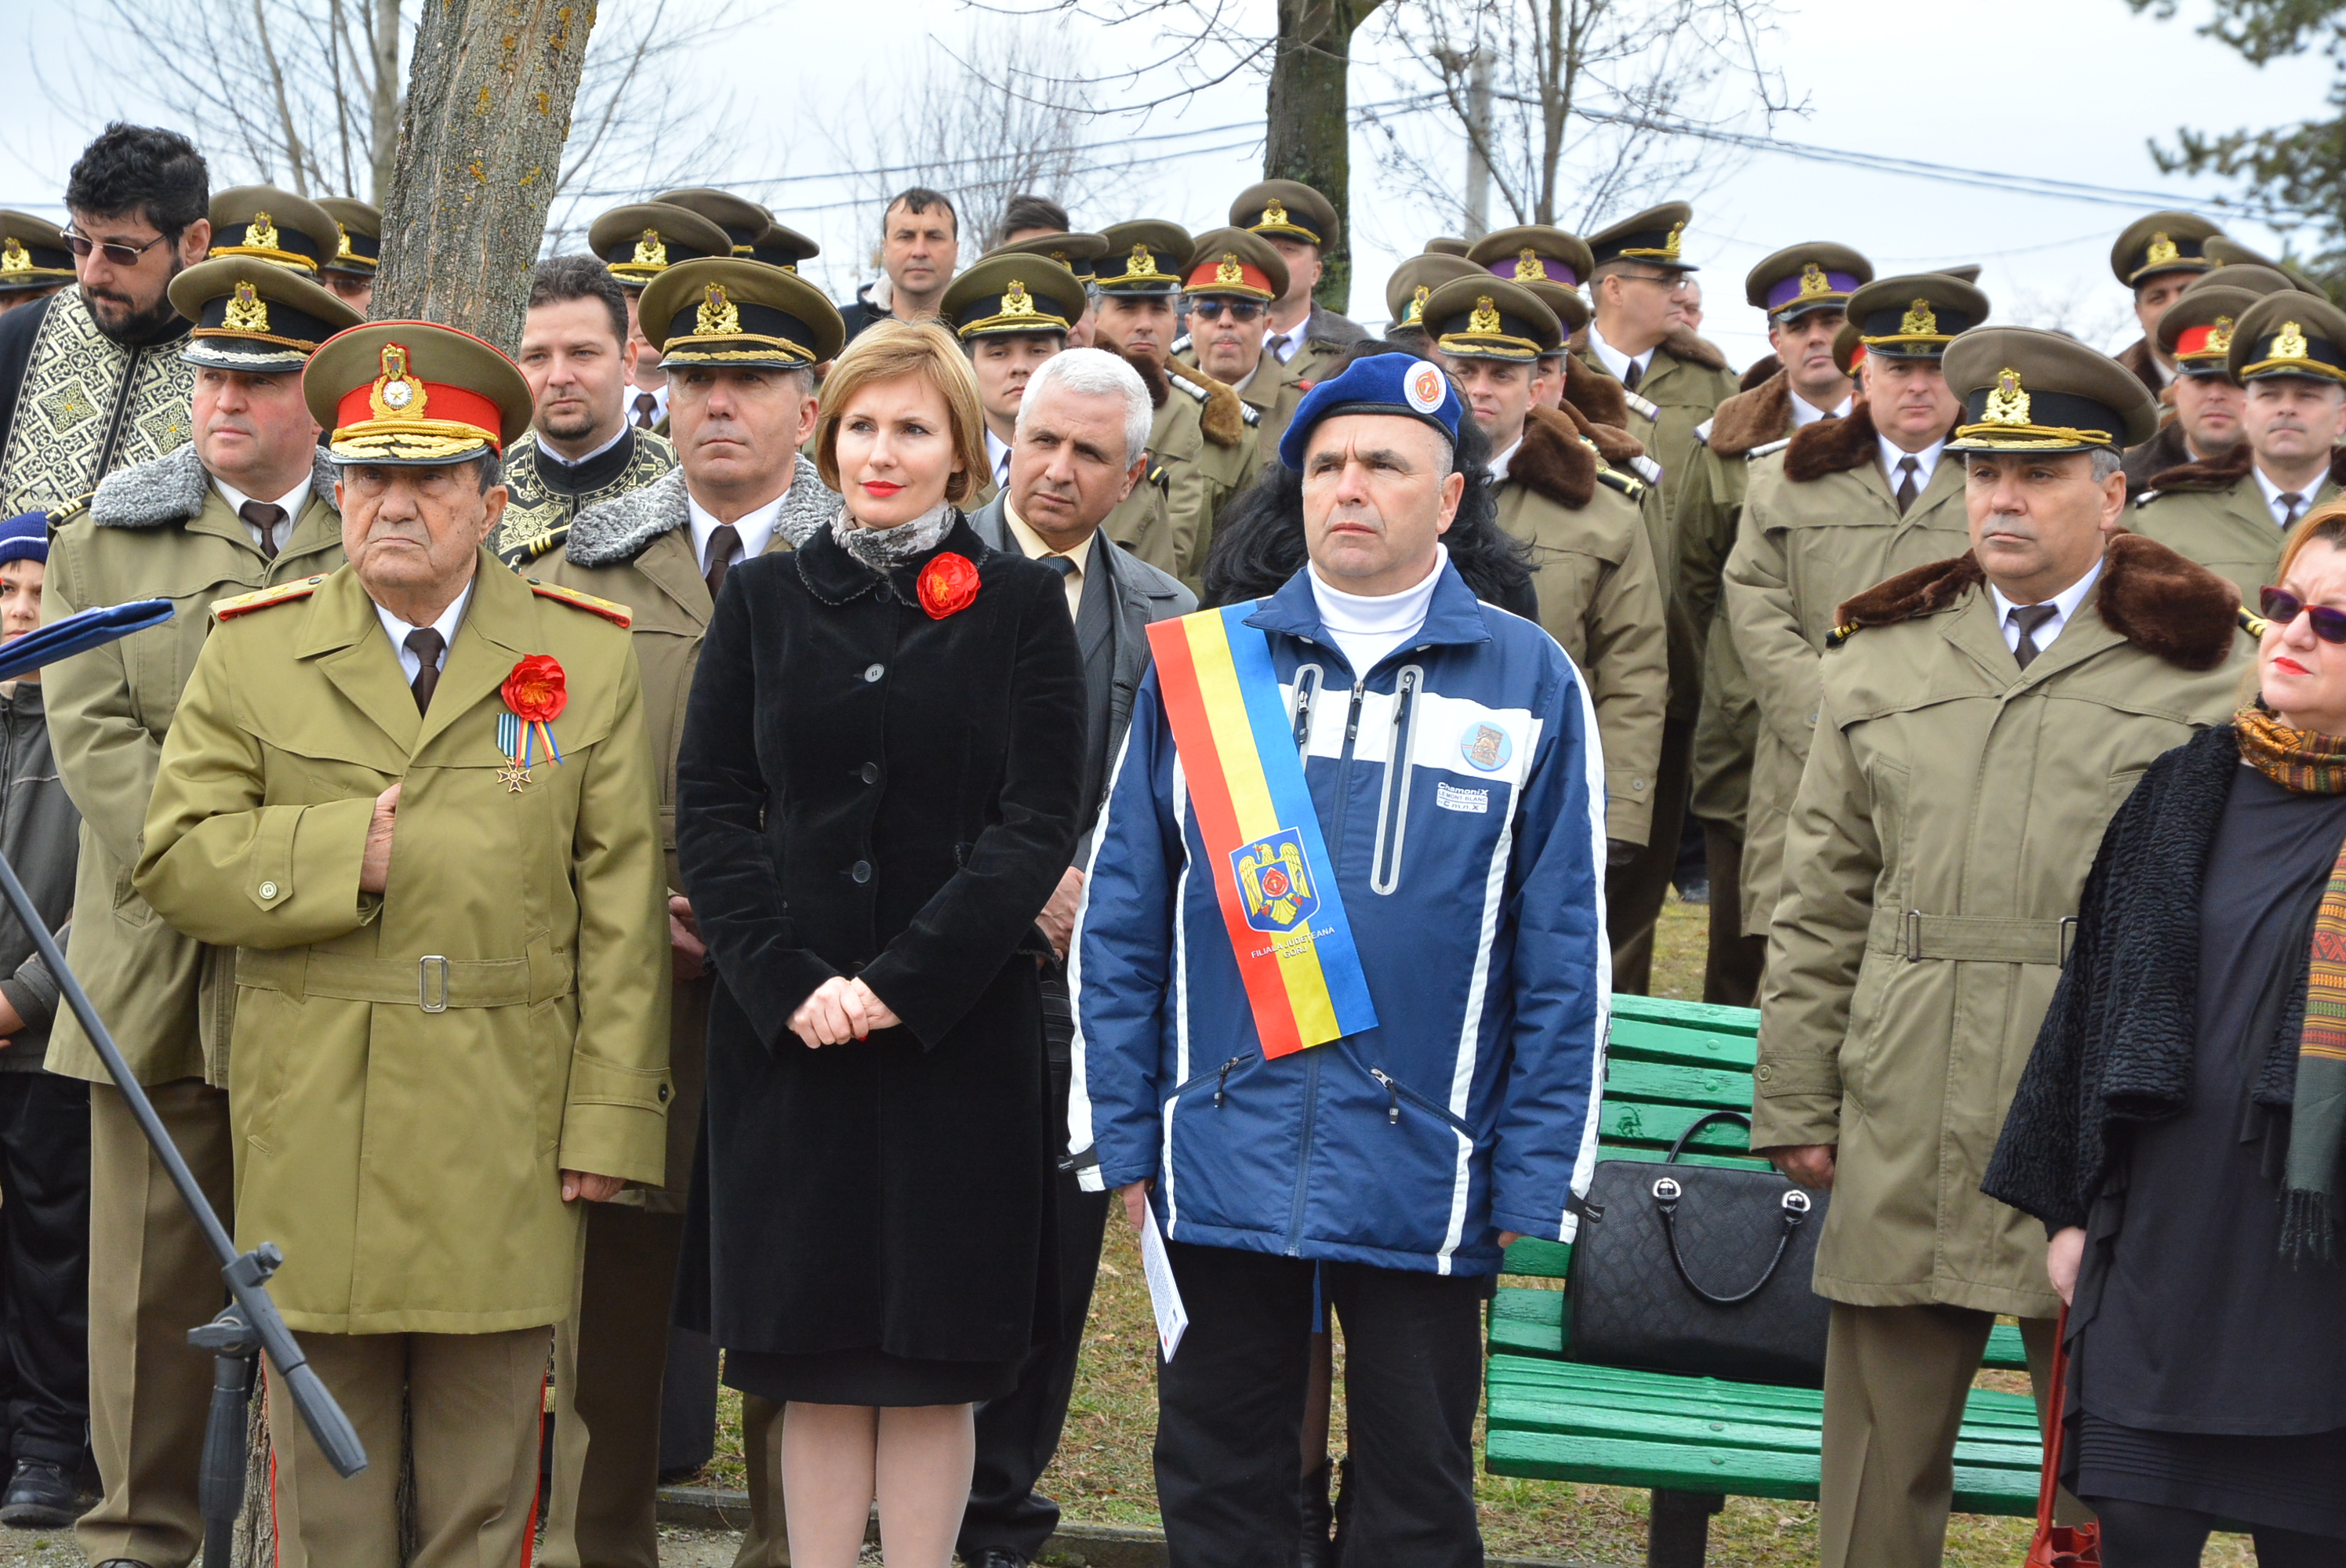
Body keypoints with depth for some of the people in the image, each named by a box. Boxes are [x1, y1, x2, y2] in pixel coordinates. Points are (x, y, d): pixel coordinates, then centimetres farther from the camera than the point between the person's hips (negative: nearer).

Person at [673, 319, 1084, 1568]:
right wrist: (785, 981, -11)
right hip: (785, 1029, 2)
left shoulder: (1019, 604, 3)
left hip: (956, 1029, -2)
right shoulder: (764, 599, 9)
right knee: (811, 1353, 3)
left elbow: (1037, 824, -4)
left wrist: (902, 982, -14)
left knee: (934, 1353, 1)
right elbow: (710, 809, 3)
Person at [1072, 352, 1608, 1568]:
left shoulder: (1528, 684, 3)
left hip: (1423, 1181, -1)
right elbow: (1121, 918, 8)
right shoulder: (1202, 665, 7)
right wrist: (1120, 1136, 2)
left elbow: (1563, 955, 2)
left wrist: (1533, 1182, -3)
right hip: (1221, 1165, 1)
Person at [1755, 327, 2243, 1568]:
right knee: (1878, 1468, 6)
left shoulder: (2200, 674, 6)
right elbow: (1822, 904, 15)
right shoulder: (1883, 659, 15)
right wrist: (1794, 1101, 9)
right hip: (1908, 1137, 3)